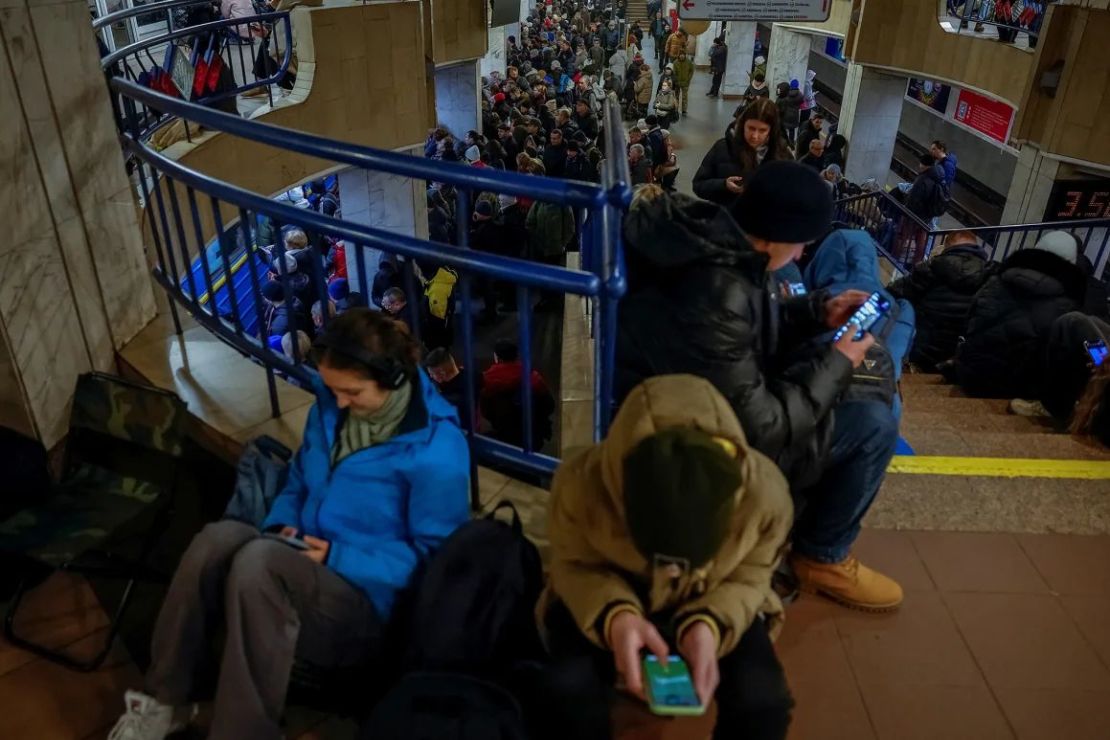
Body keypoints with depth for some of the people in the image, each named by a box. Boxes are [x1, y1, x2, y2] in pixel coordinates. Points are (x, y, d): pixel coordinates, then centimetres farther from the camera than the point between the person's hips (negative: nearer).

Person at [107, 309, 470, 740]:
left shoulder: (436, 451, -19)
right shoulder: (331, 409, 3)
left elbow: (434, 558, -13)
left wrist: (339, 558, -19)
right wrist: (281, 525, -4)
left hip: (367, 604, -6)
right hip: (307, 572, 6)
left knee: (257, 560, -33)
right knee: (220, 536, -26)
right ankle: (164, 701, -10)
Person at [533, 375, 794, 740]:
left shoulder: (765, 493, -31)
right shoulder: (580, 484, -35)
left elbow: (745, 579, -13)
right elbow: (575, 566, -16)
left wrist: (707, 625, -34)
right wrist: (616, 615, -38)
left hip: (711, 604, 1)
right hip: (608, 597, -1)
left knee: (763, 702, -22)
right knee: (570, 691, -26)